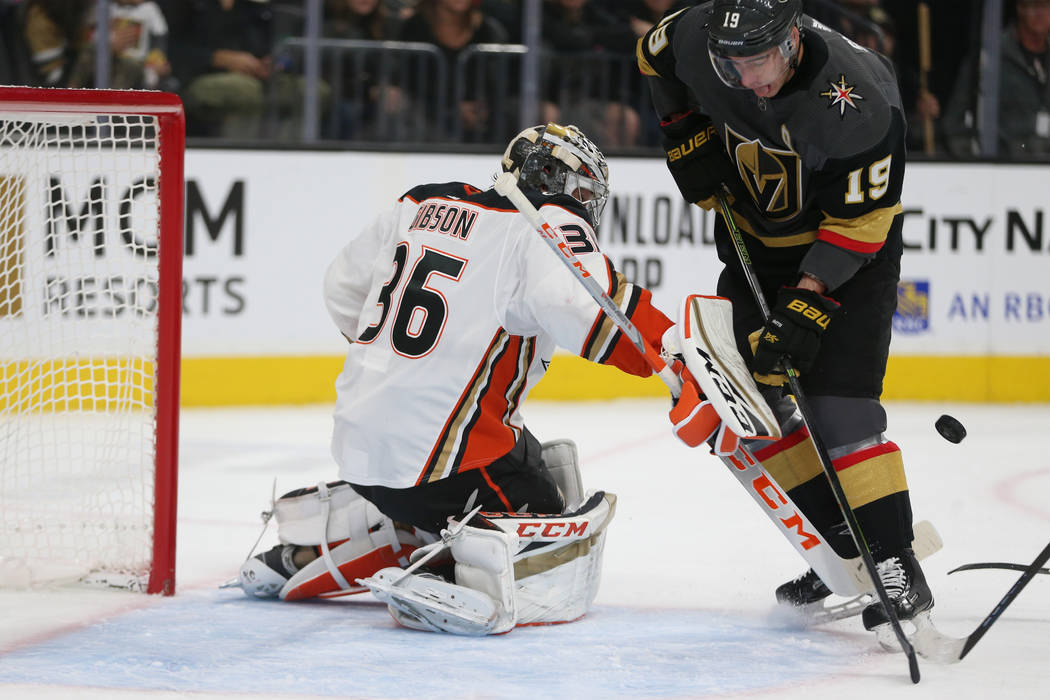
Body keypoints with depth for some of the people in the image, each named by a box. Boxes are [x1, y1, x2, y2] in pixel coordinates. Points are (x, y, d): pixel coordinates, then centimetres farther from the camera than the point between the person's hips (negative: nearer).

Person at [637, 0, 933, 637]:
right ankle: (842, 541, 10)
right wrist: (688, 133, -1)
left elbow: (861, 216, -26)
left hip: (848, 247, -6)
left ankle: (897, 565, -13)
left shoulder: (859, 100, -34)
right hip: (754, 236, 6)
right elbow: (655, 55, 6)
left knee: (840, 404, -17)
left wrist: (811, 298, -30)